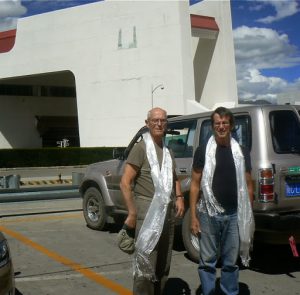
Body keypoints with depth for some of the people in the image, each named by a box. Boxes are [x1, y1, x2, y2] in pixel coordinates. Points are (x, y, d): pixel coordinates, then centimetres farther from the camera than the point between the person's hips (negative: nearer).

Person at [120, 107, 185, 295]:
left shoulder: (168, 150, 13)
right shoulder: (141, 148, -9)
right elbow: (125, 183, -13)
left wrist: (179, 197, 10)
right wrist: (132, 213, -17)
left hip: (168, 212, 7)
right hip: (148, 211, -7)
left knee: (164, 264, 16)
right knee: (145, 264, -7)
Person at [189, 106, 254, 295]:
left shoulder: (242, 152, 7)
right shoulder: (203, 151, 0)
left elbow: (248, 186, 11)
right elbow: (195, 185, 1)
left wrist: (249, 216, 7)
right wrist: (193, 216, -4)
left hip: (234, 215, 2)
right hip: (209, 215, -2)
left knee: (231, 262, 12)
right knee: (208, 261, 7)